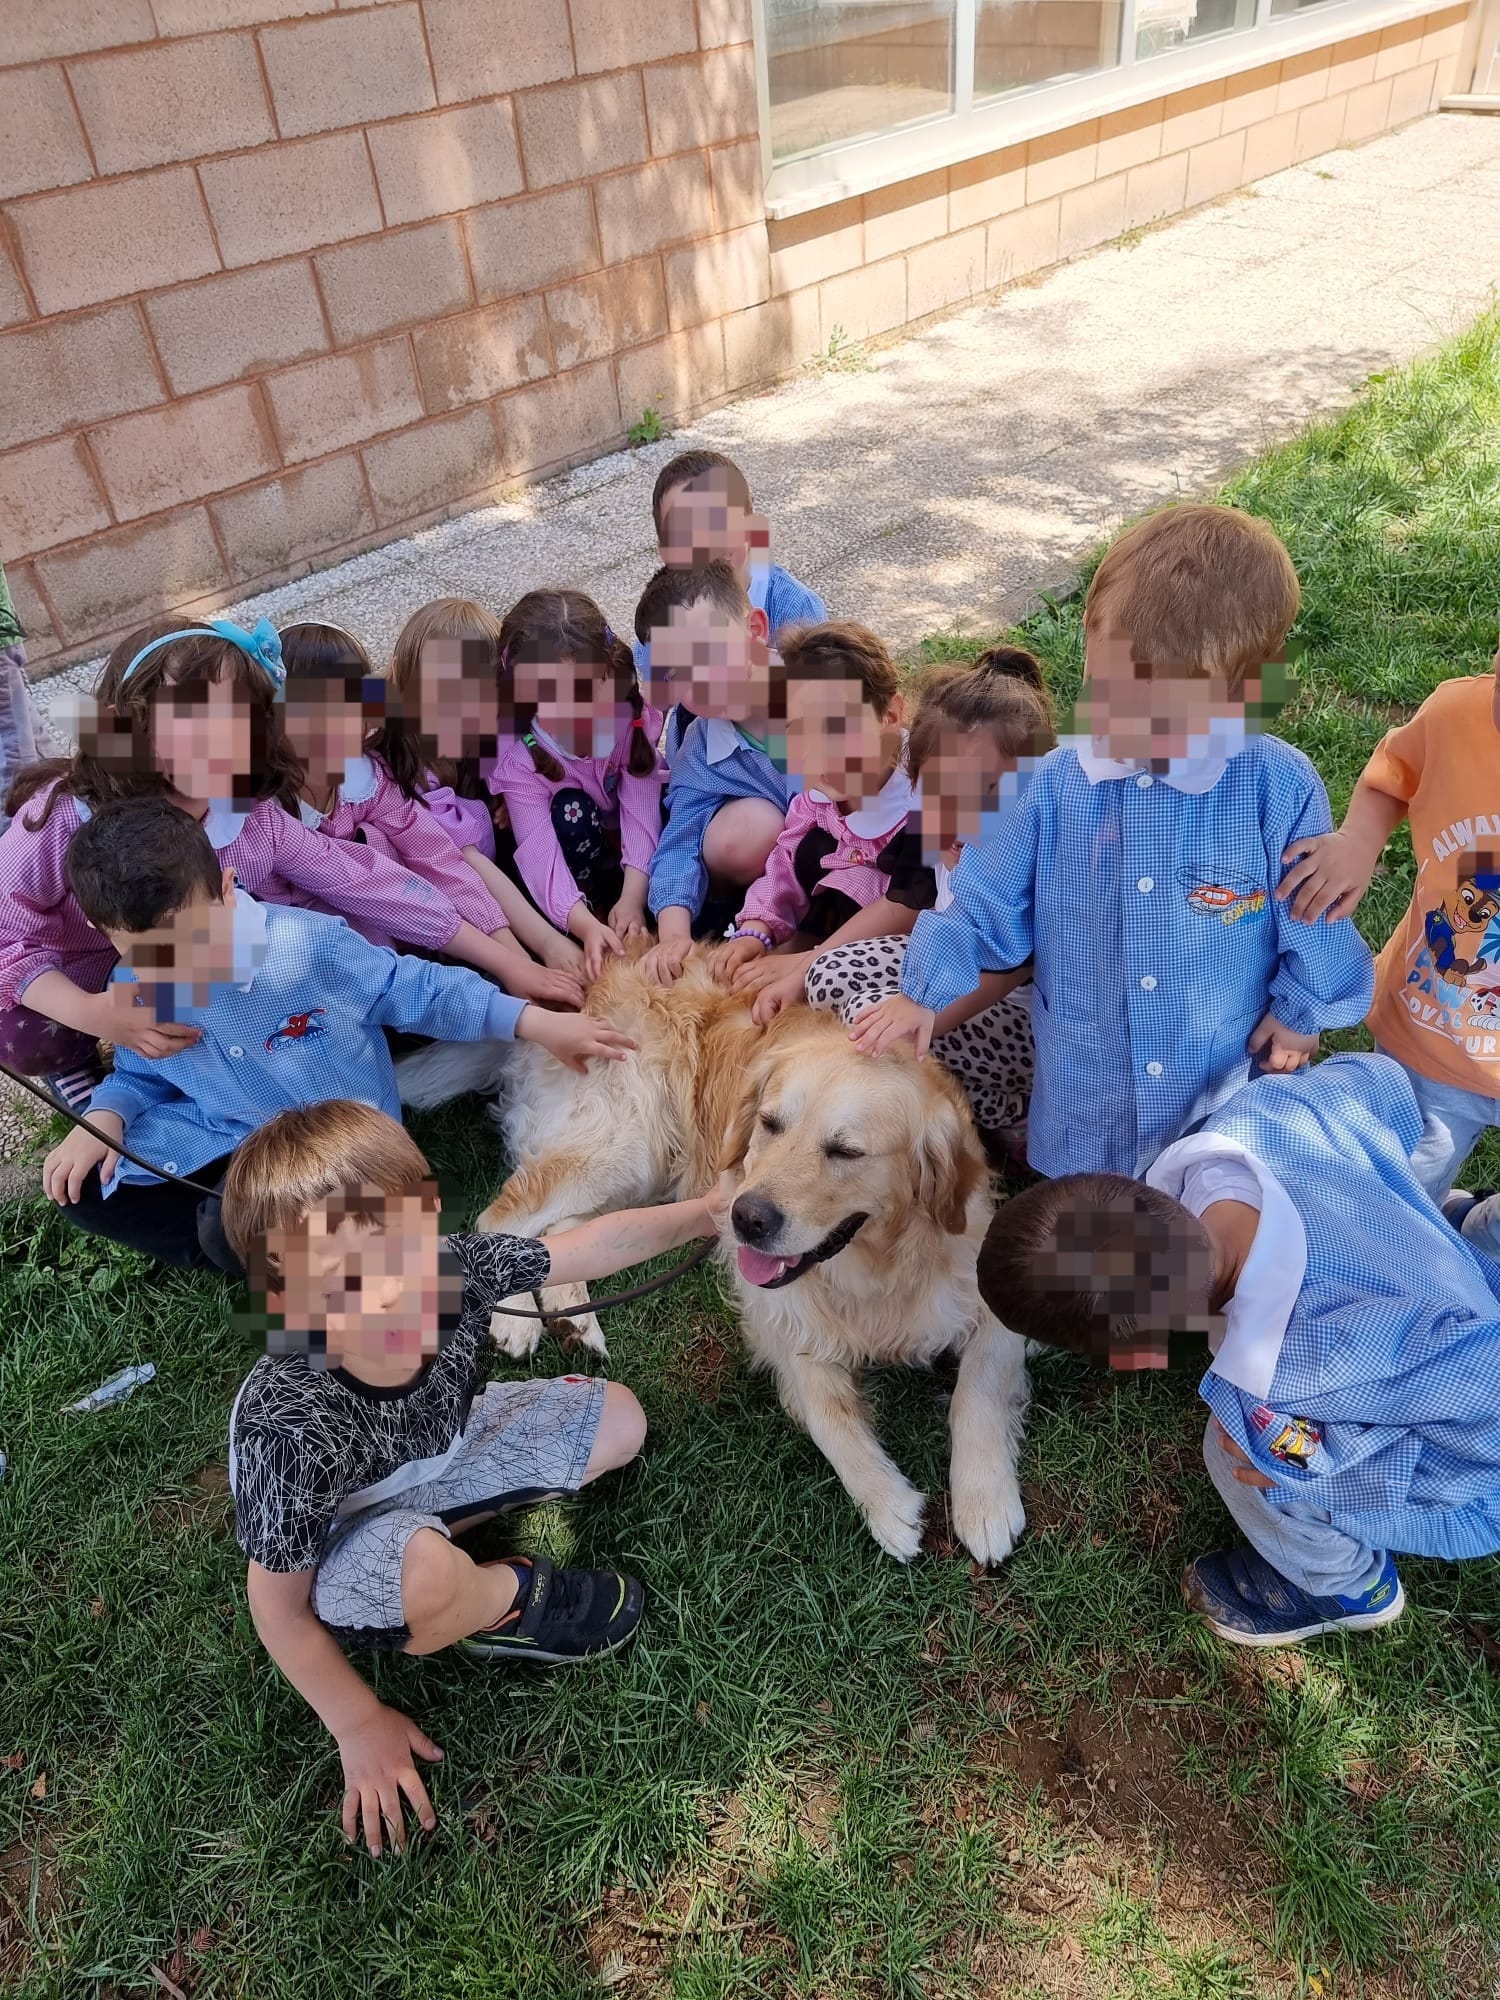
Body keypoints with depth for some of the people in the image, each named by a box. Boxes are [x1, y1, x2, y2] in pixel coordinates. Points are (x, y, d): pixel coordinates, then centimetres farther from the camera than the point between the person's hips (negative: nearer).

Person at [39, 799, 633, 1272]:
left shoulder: (309, 944, -24)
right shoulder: (130, 994, -9)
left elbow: (415, 991, -14)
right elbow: (141, 1077, 13)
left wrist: (536, 1023, -16)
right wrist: (104, 1117, -11)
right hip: (232, 1142, 6)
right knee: (78, 1186, -1)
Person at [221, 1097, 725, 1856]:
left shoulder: (456, 1270, -30)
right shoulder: (289, 1428, -40)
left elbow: (592, 1246, -13)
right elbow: (278, 1610, -24)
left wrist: (702, 1213, -9)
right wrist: (359, 1725, -15)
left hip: (437, 1453, 6)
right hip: (341, 1538, -5)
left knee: (618, 1421, 6)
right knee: (424, 1574, -38)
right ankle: (513, 1595, -2)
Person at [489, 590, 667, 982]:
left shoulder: (630, 717, -25)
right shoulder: (518, 757, -30)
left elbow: (641, 808, -29)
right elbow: (540, 854, -40)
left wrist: (633, 896, -43)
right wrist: (586, 925, -56)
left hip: (629, 847, 3)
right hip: (575, 856, -2)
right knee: (570, 809, -34)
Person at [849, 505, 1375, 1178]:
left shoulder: (1279, 789, -19)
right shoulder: (1055, 784, -11)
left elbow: (1311, 915, -5)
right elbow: (990, 901, 1)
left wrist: (1301, 1008, 5)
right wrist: (927, 989, -3)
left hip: (1230, 1100, -1)